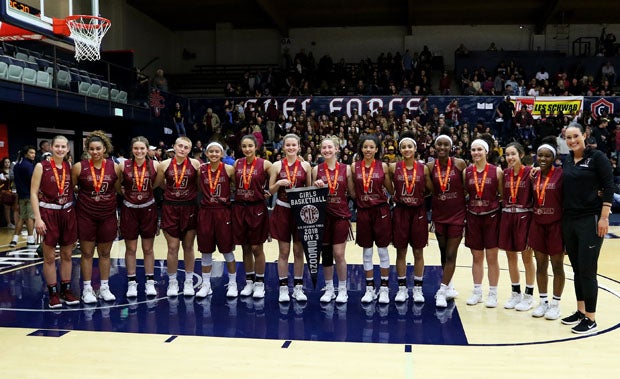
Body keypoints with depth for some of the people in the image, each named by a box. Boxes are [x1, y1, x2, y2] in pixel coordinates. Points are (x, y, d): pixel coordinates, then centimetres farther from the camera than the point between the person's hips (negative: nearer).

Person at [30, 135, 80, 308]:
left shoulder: (70, 167, 5)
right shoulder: (42, 166, -6)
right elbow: (34, 193, -8)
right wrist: (38, 218, -15)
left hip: (68, 212, 4)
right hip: (48, 213, -4)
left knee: (67, 255, 10)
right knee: (49, 256, 3)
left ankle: (66, 290, 21)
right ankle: (53, 293, 13)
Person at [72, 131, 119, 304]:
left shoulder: (114, 167, -3)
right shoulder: (79, 167, -7)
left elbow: (119, 189, 8)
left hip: (108, 216, 1)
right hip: (86, 216, -1)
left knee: (105, 253, 11)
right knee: (87, 253, 6)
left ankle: (104, 287, 22)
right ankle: (87, 289, 17)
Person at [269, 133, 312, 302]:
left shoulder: (305, 165, 4)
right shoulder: (277, 165, 2)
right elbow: (271, 190, 4)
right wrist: (279, 183, -15)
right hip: (282, 210, -1)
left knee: (299, 250, 7)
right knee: (284, 251, 4)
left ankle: (298, 287, 17)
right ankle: (283, 287, 13)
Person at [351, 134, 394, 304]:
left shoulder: (383, 166, -1)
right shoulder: (354, 167, 1)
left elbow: (391, 190, 4)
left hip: (381, 210, -1)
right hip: (363, 211, 1)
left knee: (383, 250, 5)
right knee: (367, 252, 9)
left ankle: (384, 288, 16)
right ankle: (370, 288, 20)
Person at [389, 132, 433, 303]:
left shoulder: (424, 168, -1)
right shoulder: (394, 167, -2)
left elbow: (431, 190, 6)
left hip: (418, 212, 0)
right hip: (400, 212, 0)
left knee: (418, 252, 7)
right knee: (401, 252, 6)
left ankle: (418, 288, 18)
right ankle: (402, 288, 18)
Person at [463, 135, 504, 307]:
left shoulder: (496, 171, -4)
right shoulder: (466, 172, 3)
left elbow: (503, 195, 1)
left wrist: (503, 215, -6)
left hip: (492, 217, -2)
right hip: (473, 217, 2)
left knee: (492, 258, 4)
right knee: (476, 257, 10)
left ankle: (493, 294, 16)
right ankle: (477, 292, 22)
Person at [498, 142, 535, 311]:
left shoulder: (529, 172, -8)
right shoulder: (505, 173, 7)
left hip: (524, 217, -5)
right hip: (507, 216, 5)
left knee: (526, 256, 4)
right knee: (511, 256, 11)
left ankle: (528, 295, 16)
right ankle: (515, 293, 24)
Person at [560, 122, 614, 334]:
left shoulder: (597, 157, -6)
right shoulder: (567, 161, 11)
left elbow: (608, 187, -9)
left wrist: (604, 217, -14)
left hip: (590, 220, -6)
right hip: (569, 220, 6)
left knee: (587, 270, -3)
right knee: (577, 268, 11)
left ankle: (590, 319, 7)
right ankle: (580, 311, 23)